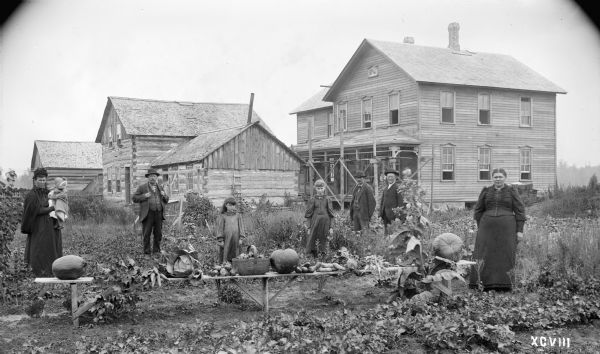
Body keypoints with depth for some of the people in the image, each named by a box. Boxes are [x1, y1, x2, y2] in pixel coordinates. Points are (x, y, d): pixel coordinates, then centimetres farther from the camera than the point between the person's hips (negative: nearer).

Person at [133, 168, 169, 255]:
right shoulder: (142, 187, 4)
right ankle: (147, 251, 3)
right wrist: (144, 196, -13)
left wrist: (164, 195, -2)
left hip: (158, 214, 4)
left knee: (158, 233, 4)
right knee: (147, 233, -3)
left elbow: (166, 200, 21)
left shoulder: (160, 187, 16)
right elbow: (134, 198, 1)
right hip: (148, 214, -4)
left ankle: (156, 250, 14)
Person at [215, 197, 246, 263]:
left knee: (234, 256, 1)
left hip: (235, 239, 2)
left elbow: (241, 227, 8)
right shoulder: (222, 217, 4)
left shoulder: (238, 216, 10)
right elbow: (220, 228, 1)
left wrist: (241, 238, -1)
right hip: (226, 240, -2)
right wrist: (220, 240, -6)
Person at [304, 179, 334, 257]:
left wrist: (331, 227, 1)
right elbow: (308, 215, 2)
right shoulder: (312, 200, 2)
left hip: (325, 224, 1)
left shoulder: (327, 200, 5)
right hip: (315, 223, -1)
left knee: (323, 240, 3)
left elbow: (331, 215, 6)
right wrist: (309, 227, -3)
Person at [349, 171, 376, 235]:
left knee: (364, 232, -10)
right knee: (356, 231, 3)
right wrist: (351, 213, 12)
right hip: (355, 212, 7)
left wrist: (370, 214, -9)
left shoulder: (368, 188, -6)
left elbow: (372, 202, -8)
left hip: (363, 213, -7)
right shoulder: (355, 188, 17)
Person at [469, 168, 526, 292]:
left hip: (506, 229, -2)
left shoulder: (511, 191, 3)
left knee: (505, 257, -1)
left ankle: (504, 286, 4)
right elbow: (478, 211, 12)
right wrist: (480, 229, 5)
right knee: (485, 256, -5)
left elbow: (520, 211, 1)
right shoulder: (486, 191, 9)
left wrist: (520, 230, -5)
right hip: (488, 228, 2)